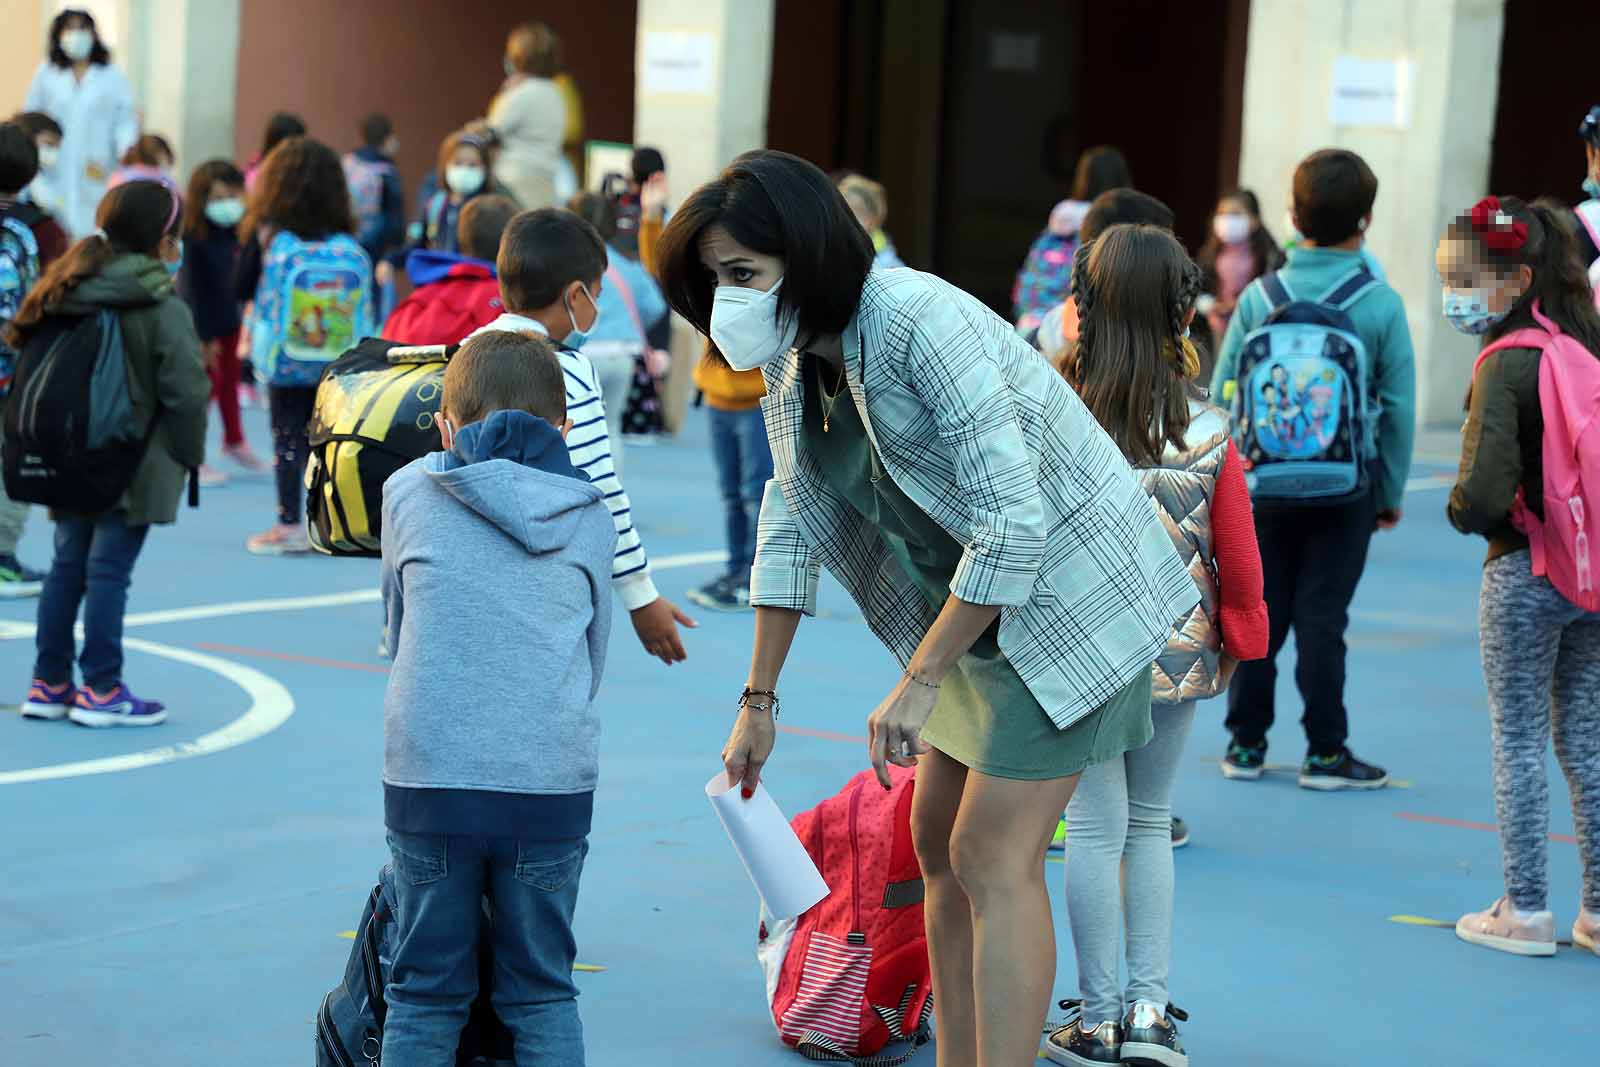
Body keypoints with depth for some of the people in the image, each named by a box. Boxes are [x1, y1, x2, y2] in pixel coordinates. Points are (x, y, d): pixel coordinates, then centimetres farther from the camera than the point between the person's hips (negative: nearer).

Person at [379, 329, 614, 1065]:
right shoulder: (591, 515, 10)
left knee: (424, 994, 10)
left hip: (429, 777, -1)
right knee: (543, 993, 12)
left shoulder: (409, 491, 7)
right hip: (552, 782, 1)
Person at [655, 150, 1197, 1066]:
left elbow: (1013, 524, -29)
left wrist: (920, 682, -25)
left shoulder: (922, 323, -27)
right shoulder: (792, 356, -1)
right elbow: (793, 527, 9)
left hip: (1069, 591, -9)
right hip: (976, 604, 9)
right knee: (939, 844, 12)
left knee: (993, 858, -11)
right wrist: (759, 699, 9)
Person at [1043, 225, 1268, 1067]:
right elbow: (1238, 558, -1)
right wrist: (1242, 635, 15)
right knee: (1150, 823, 16)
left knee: (1096, 829, 5)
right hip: (1182, 653, 2)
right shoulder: (1207, 431, -7)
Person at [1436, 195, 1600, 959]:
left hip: (1527, 573, -6)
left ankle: (1525, 910, 9)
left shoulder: (1508, 363, -18)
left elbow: (1483, 494, -24)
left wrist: (1461, 511, -4)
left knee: (1518, 740, 4)